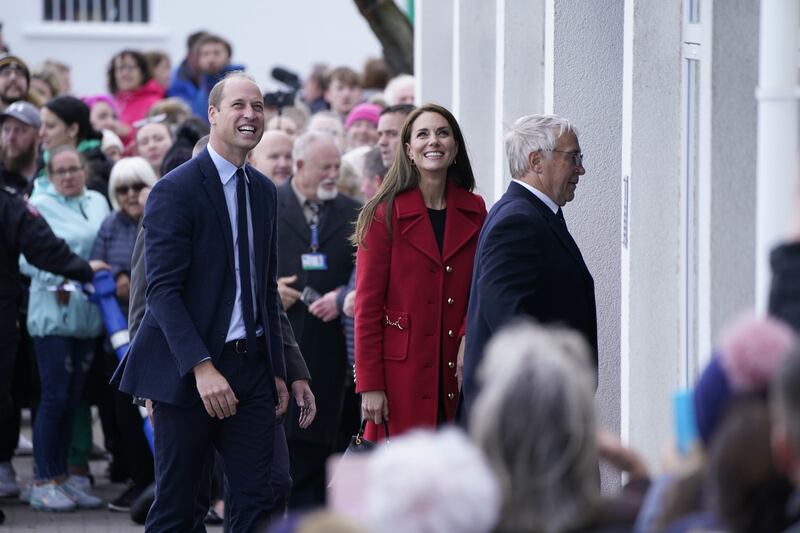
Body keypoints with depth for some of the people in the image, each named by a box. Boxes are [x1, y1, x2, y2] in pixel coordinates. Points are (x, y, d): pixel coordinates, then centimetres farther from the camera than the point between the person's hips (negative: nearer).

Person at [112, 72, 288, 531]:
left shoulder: (264, 191, 13)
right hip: (189, 369, -6)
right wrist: (201, 368, -25)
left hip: (251, 369, 6)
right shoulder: (176, 191, -9)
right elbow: (163, 289, -16)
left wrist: (277, 370, 15)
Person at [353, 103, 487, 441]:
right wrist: (370, 386, -9)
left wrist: (470, 337, -7)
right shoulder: (385, 215, -2)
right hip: (402, 378, -4)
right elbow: (367, 308, -4)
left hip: (457, 379, 4)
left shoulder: (474, 212, 10)